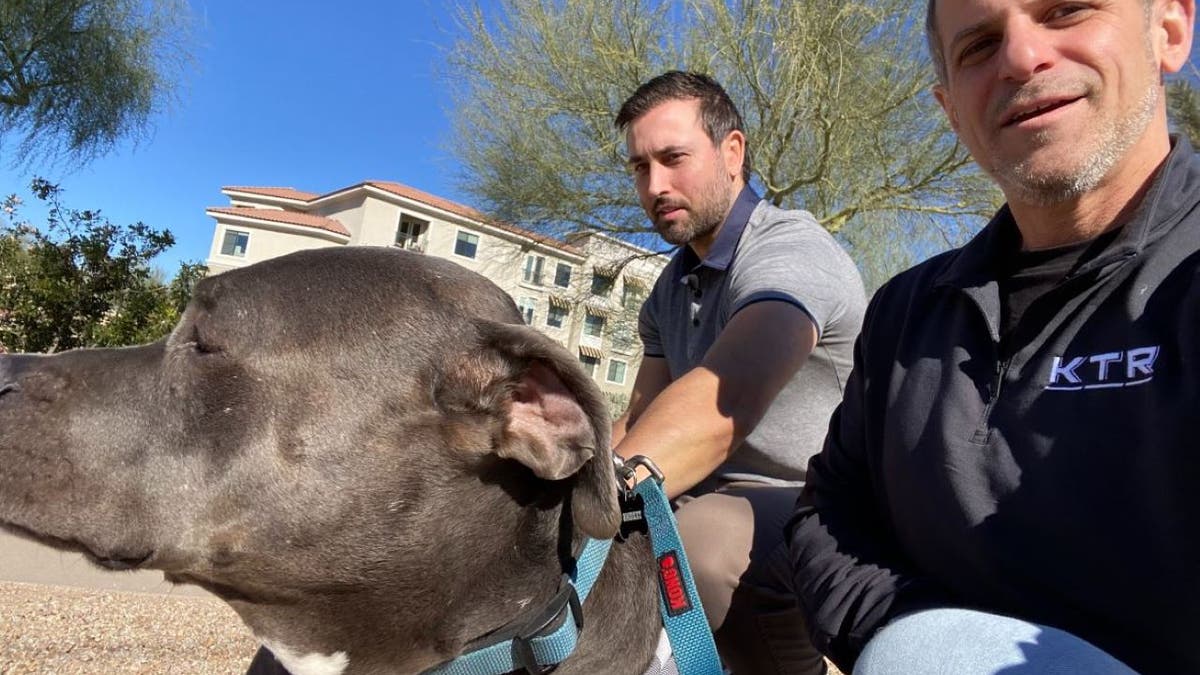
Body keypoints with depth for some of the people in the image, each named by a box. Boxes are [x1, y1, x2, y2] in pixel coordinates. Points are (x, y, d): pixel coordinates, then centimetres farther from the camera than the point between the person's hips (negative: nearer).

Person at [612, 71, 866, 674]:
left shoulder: (790, 252, -18)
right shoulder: (670, 290, 11)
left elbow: (719, 405, -37)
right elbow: (639, 424, 8)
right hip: (722, 506, 8)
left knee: (696, 532, -37)